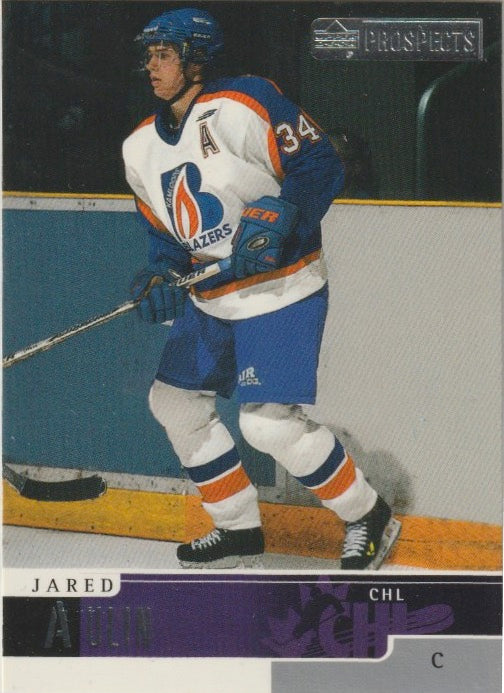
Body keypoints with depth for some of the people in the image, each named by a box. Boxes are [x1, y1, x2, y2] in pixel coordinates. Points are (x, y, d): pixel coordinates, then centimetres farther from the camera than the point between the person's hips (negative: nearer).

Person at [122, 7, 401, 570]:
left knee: (270, 423, -15)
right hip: (209, 301, 9)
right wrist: (160, 277, -5)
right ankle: (240, 531, 24)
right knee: (174, 401, 12)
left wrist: (277, 213, -29)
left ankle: (368, 518, 5)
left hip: (281, 291, -9)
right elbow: (165, 232, 14)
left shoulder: (243, 106, -16)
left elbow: (320, 165, -16)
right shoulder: (142, 148, 8)